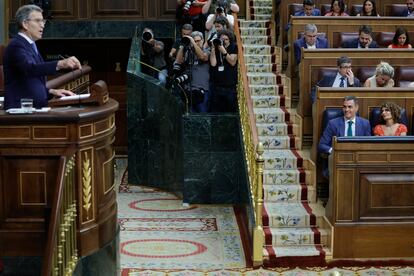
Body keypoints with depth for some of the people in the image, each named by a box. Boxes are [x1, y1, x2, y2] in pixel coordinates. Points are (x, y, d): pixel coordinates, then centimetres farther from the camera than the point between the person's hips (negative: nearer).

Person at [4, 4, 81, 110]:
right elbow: (30, 68, -30)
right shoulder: (16, 46, -10)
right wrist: (60, 64, -42)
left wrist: (51, 91, 8)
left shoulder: (29, 45, 19)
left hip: (34, 107, 9)